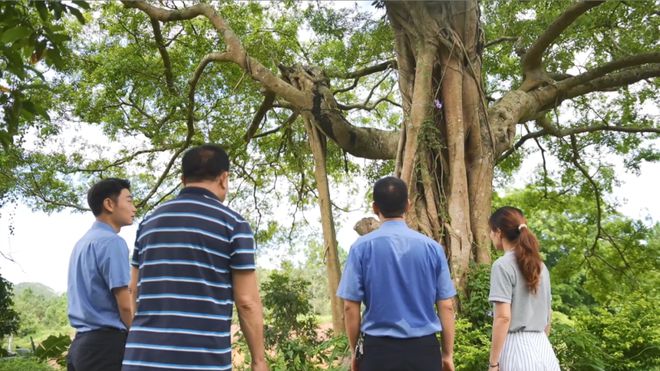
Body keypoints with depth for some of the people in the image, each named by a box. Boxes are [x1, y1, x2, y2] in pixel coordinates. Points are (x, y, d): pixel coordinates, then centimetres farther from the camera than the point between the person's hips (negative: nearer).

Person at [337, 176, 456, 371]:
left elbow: (350, 306, -4)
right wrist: (448, 353, 11)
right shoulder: (432, 247, -1)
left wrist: (355, 351, 9)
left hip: (378, 349, -1)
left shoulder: (362, 247, -5)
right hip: (424, 348, 1)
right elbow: (446, 306, 1)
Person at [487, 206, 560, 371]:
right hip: (543, 348, 7)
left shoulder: (503, 265, -12)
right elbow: (548, 314, 16)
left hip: (517, 348, -7)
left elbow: (503, 317, -18)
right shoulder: (540, 265, 11)